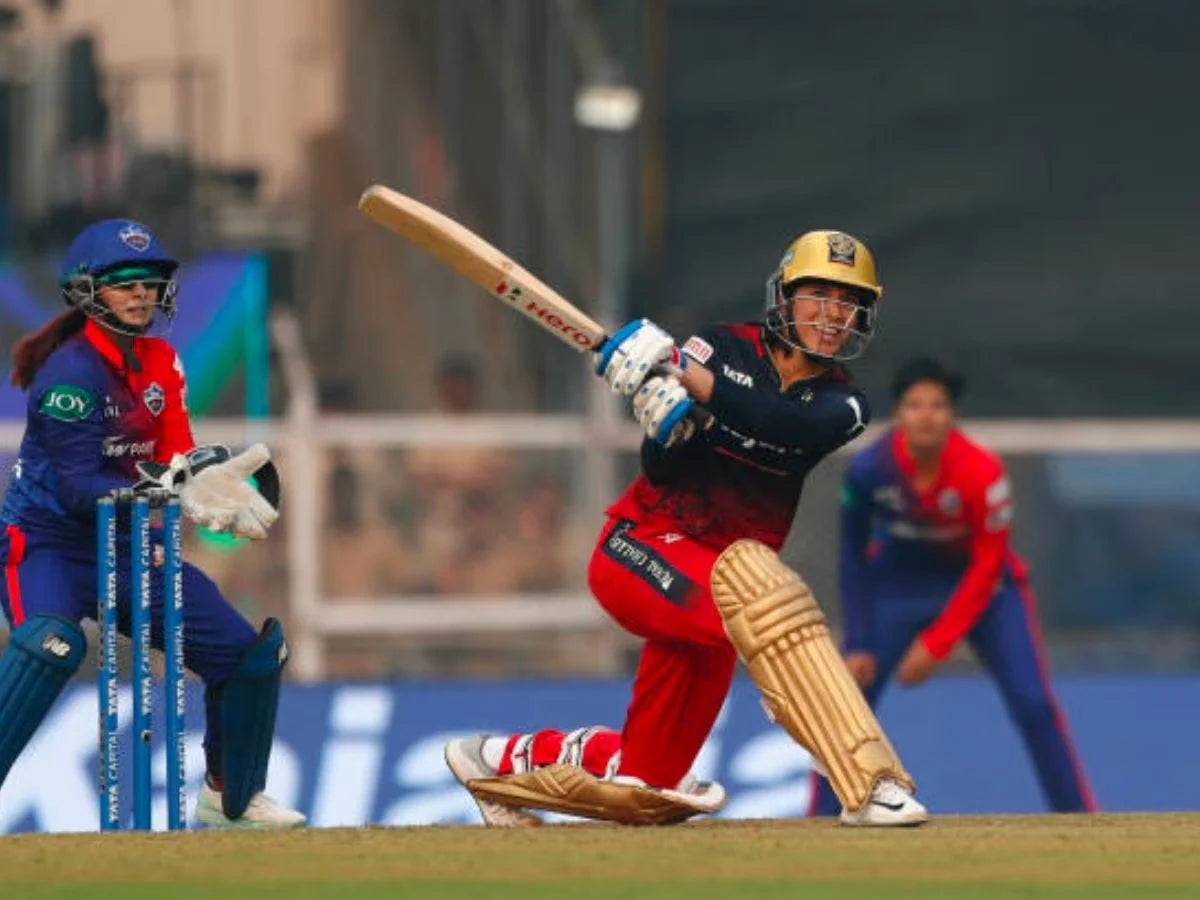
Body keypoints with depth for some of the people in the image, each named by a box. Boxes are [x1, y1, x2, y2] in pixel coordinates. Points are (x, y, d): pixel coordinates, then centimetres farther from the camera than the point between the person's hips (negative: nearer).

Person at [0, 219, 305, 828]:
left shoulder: (160, 362, 6)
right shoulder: (72, 372, -18)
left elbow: (175, 457, 1)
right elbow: (77, 487, -24)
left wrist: (203, 475, -23)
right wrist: (172, 493, -35)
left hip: (130, 547, 8)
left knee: (252, 653, 7)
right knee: (51, 641, -39)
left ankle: (232, 799, 28)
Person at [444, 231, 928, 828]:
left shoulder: (841, 404, 3)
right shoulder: (724, 349, -2)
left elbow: (793, 430, -22)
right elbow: (661, 468, -7)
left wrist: (699, 384, -31)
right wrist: (667, 423, -29)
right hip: (644, 548, -5)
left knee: (645, 784, 9)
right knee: (755, 586, -37)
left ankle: (505, 762, 36)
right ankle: (867, 782, -42)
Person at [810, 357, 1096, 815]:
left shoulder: (982, 472, -27)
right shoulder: (869, 468, -23)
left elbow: (986, 567, -18)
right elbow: (853, 556, -8)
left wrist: (936, 643, -21)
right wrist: (858, 647, -11)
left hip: (980, 586, -1)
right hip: (897, 585, 1)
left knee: (1033, 704, -13)